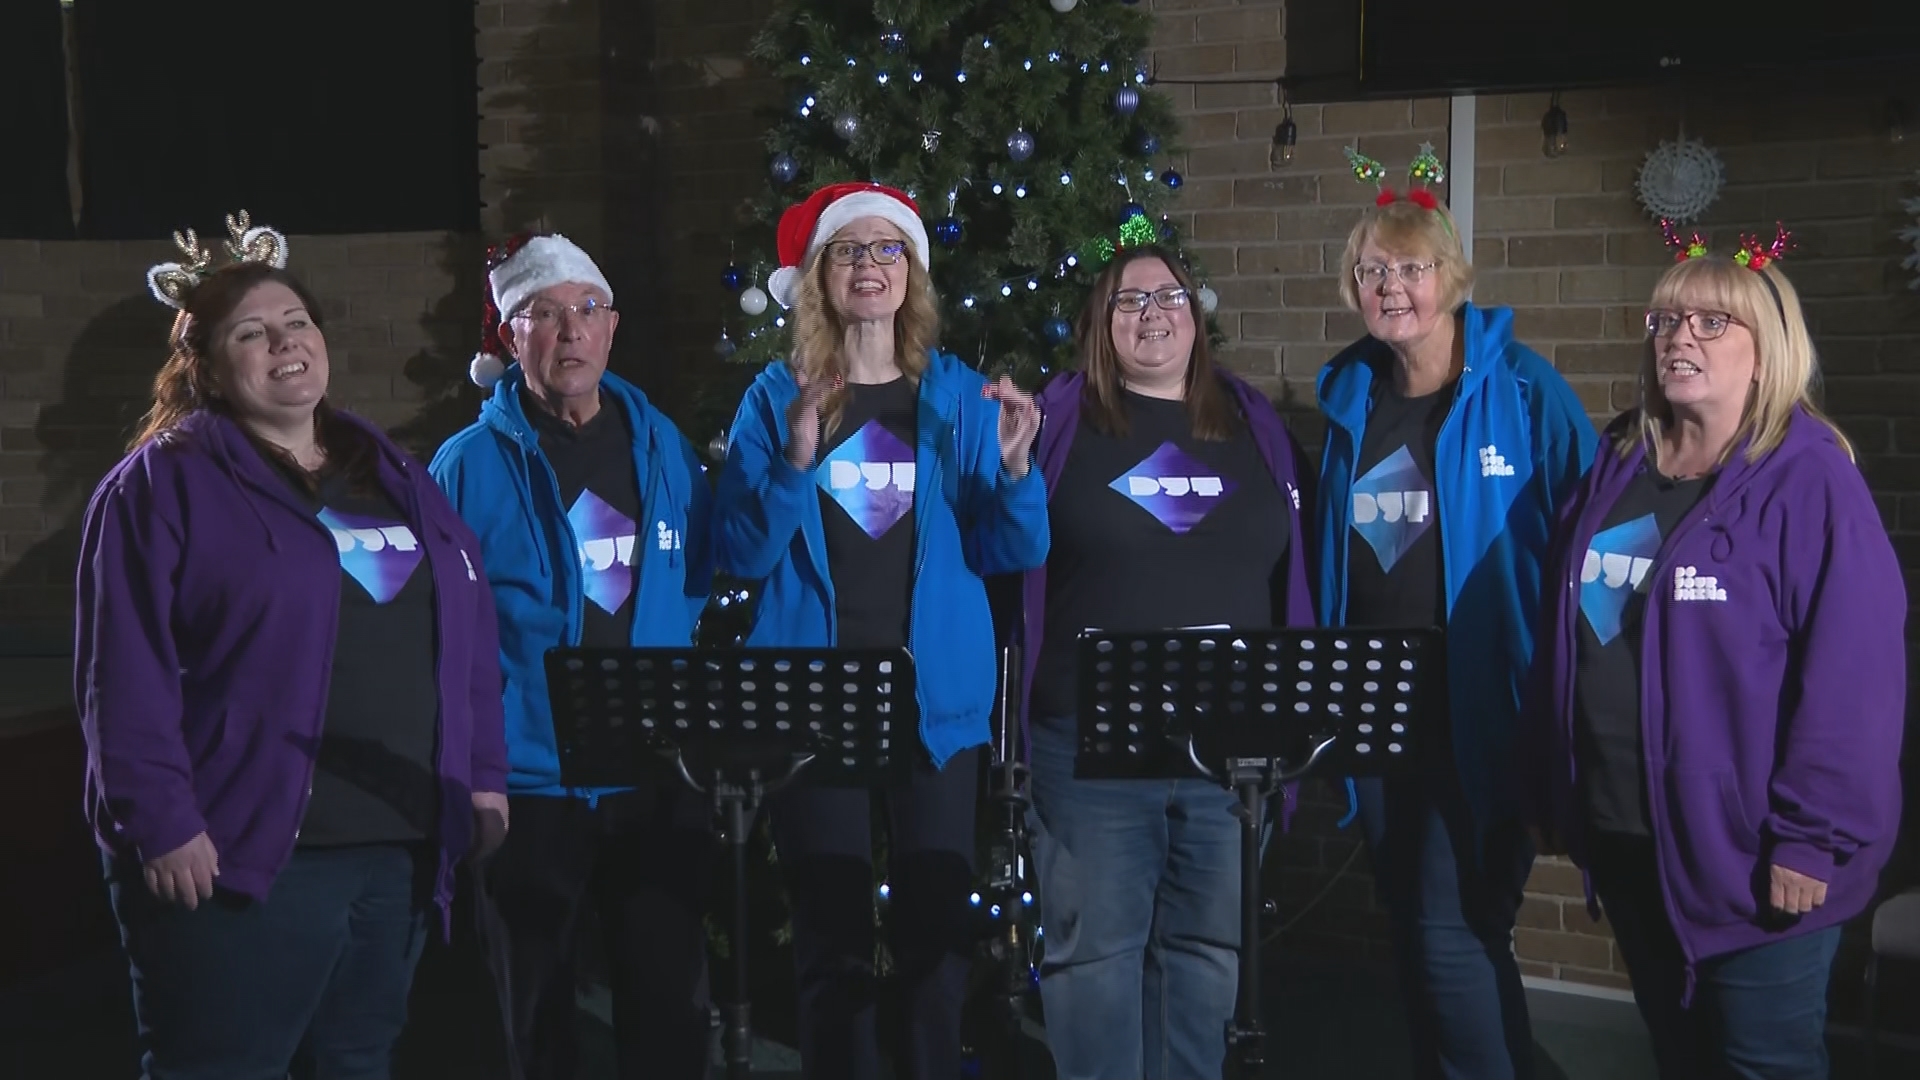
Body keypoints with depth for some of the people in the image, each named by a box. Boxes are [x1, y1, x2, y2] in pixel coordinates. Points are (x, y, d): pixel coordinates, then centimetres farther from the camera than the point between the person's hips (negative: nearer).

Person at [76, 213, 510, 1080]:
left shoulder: (393, 475, 15)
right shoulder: (165, 481, -4)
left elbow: (468, 634, 16)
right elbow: (127, 673, -12)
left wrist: (483, 774, 10)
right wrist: (161, 822, -18)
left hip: (399, 849, 6)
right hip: (241, 849, -6)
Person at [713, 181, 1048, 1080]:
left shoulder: (962, 396, 5)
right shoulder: (777, 396, 2)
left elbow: (1011, 552, 2)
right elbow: (739, 554, -4)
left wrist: (1015, 467, -16)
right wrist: (794, 463, -18)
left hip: (937, 696, 1)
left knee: (936, 926, 4)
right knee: (832, 937, 1)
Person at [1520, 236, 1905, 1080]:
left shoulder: (1809, 482, -13)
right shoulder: (1618, 466, 8)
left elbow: (1851, 674, -18)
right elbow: (1565, 636, 14)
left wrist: (1813, 837, -19)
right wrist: (1554, 787, 13)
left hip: (1748, 853, -6)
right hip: (1622, 837, 6)